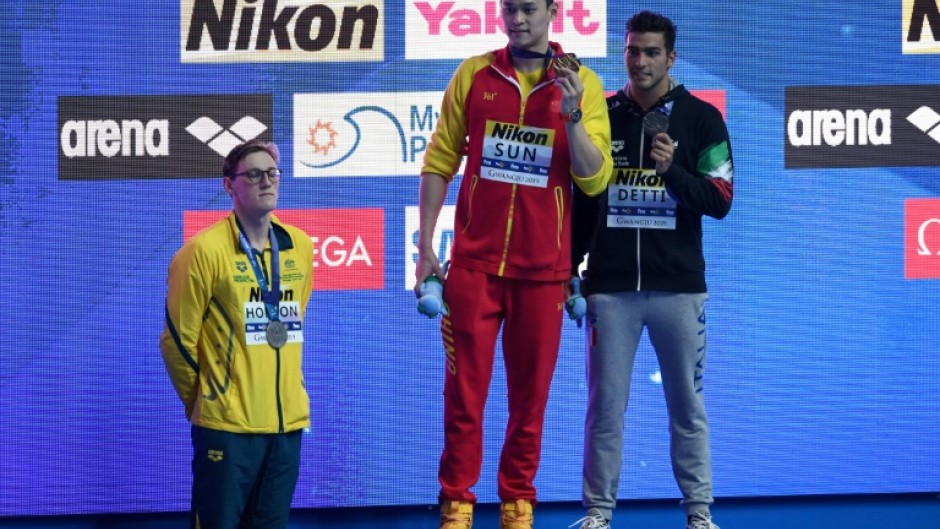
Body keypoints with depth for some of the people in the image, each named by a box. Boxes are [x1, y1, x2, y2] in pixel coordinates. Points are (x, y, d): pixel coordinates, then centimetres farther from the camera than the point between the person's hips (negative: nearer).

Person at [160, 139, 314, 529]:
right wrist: (202, 401, 6)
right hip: (227, 424, -5)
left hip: (288, 421, 5)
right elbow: (177, 340, -4)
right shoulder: (205, 251, -9)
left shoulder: (300, 248, 8)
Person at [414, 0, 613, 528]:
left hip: (544, 267, 0)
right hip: (475, 261, 0)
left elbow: (596, 180, -4)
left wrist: (571, 114, -17)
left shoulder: (582, 83, 0)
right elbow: (440, 162, 5)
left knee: (531, 394, 8)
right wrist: (425, 247, 1)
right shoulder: (474, 74, 2)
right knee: (465, 390, 0)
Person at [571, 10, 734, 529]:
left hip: (678, 287, -1)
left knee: (687, 406, 4)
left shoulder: (701, 118, 1)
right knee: (605, 405, 2)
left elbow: (720, 201, -4)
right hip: (610, 287, 1)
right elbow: (581, 201, 12)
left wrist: (672, 171, -19)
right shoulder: (601, 116, 7)